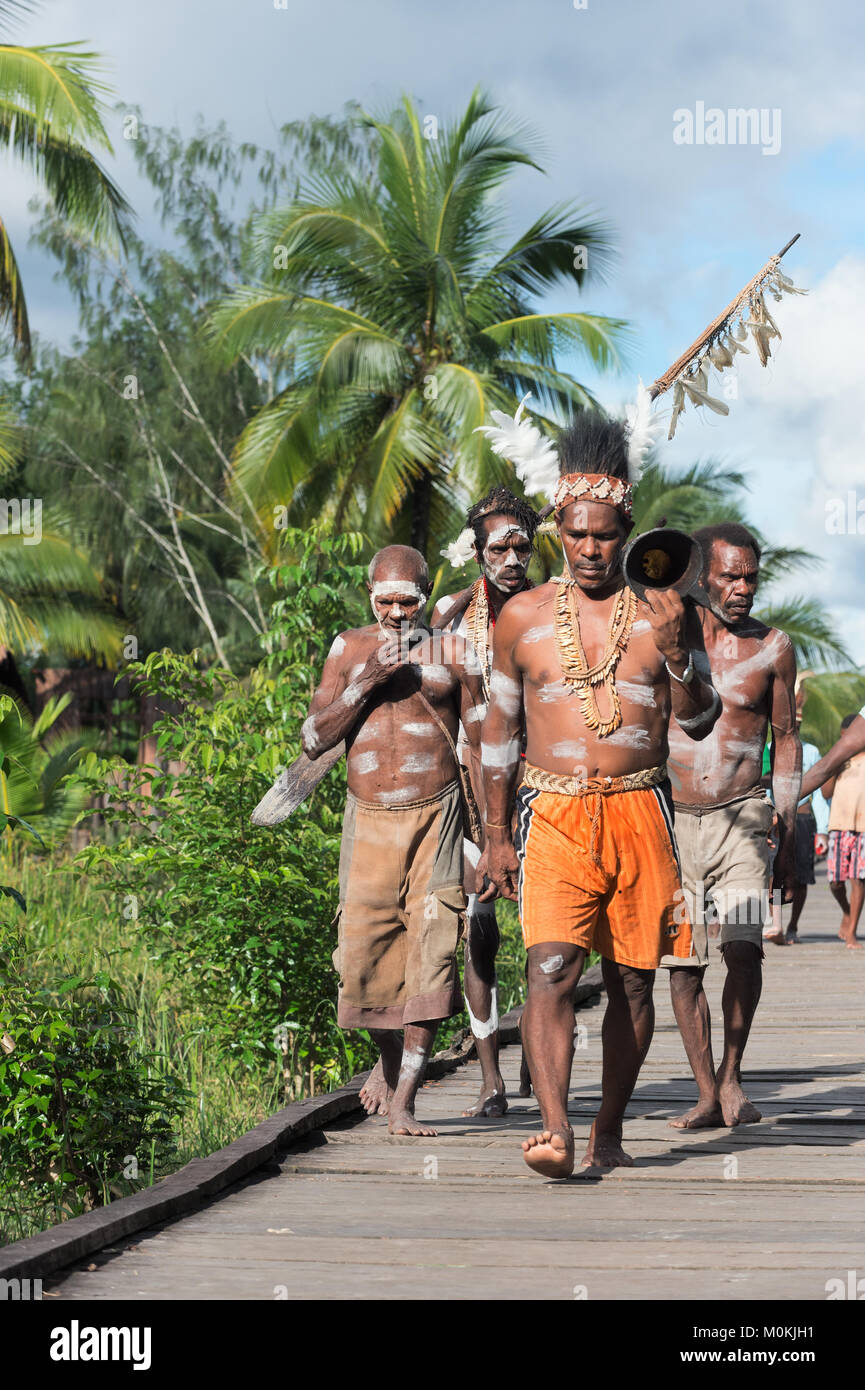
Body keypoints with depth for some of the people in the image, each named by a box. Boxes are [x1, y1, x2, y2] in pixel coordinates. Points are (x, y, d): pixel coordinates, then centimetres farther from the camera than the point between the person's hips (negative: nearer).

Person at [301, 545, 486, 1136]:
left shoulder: (452, 650, 6)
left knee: (430, 951, -11)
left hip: (436, 816, -2)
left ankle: (403, 1099, -8)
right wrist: (367, 679, -7)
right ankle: (390, 1058, 28)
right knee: (363, 952, -2)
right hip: (369, 821, 2)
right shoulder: (350, 648, 10)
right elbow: (315, 739, 0)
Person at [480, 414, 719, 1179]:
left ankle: (609, 1131, 19)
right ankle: (554, 1132, -27)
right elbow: (500, 725, 15)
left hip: (640, 812, 1)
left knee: (632, 979, 5)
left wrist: (675, 653, -15)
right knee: (551, 969, -18)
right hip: (554, 814, -1)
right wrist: (496, 835, 13)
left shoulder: (658, 613, 7)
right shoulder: (523, 615, 8)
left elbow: (701, 722, 3)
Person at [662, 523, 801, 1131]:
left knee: (744, 946, -18)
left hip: (741, 818, -1)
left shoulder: (773, 646, 3)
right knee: (683, 963, 0)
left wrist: (789, 834, 7)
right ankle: (707, 1096, 11)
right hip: (671, 820, 1)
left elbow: (786, 738, 11)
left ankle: (731, 1074, 1)